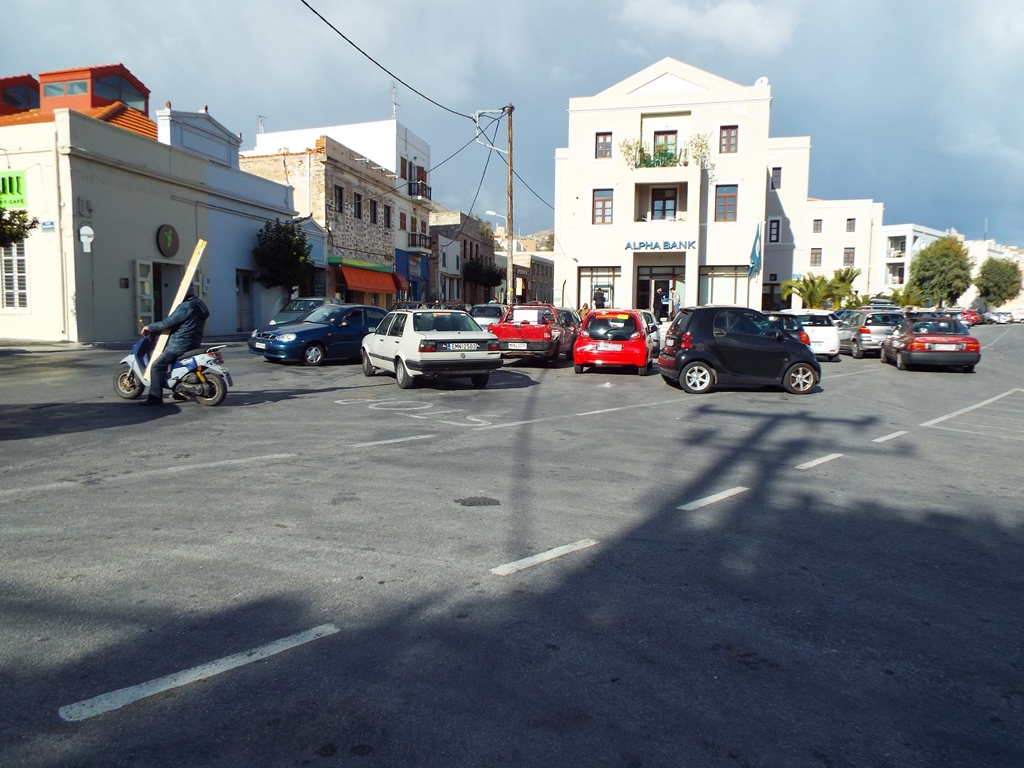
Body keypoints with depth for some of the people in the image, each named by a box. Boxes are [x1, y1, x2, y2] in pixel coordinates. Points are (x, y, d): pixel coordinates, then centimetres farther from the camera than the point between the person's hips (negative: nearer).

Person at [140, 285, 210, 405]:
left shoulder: (185, 306, -17)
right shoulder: (200, 305, 14)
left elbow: (167, 323, -18)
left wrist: (149, 327, -3)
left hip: (181, 344, -10)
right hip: (194, 342, 10)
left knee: (157, 366, -8)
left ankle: (155, 397, -13)